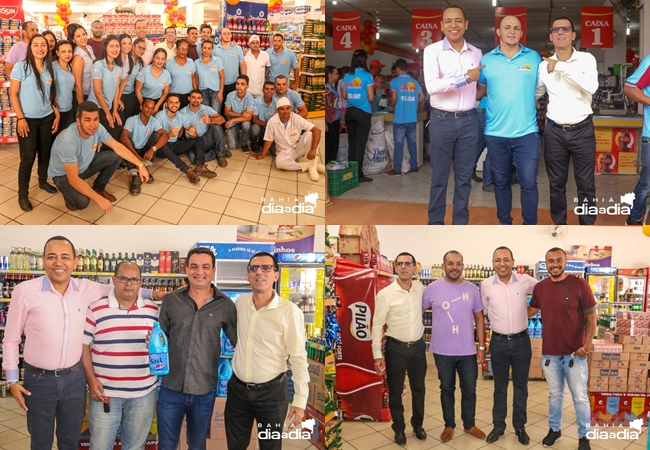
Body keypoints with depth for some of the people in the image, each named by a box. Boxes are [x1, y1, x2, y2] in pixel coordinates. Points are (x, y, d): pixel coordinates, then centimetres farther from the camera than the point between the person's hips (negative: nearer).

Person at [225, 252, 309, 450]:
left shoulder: (289, 311, -17)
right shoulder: (240, 303, -2)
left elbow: (299, 358, -14)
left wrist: (300, 400, -15)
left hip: (271, 392, -4)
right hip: (237, 388, 4)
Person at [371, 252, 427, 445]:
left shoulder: (420, 288, -1)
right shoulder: (385, 294, -14)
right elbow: (377, 325, -10)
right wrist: (377, 355, -13)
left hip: (418, 346, 4)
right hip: (396, 348, -3)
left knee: (418, 388, 16)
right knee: (395, 391, 9)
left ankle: (418, 425, 35)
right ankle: (399, 428, 27)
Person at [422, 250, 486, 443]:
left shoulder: (472, 289, 0)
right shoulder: (432, 288, -5)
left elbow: (479, 319, 5)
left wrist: (482, 346, 2)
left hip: (468, 351, 1)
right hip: (442, 351, -1)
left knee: (469, 390, 11)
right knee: (447, 389, 13)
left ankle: (469, 425, 29)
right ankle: (449, 425, 28)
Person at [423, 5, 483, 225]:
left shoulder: (476, 53, 7)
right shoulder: (432, 51, -6)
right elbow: (431, 86, -20)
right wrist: (465, 77, -20)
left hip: (468, 121, 3)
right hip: (442, 121, -3)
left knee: (464, 176, 8)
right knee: (439, 177, 4)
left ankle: (460, 224, 18)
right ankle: (435, 224, 15)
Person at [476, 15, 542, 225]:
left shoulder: (534, 57, 3)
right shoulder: (487, 60, 5)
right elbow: (481, 89, 15)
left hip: (526, 132, -1)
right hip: (496, 133, 2)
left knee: (528, 182, -3)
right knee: (501, 181, 12)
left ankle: (530, 227, 9)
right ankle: (504, 224, 25)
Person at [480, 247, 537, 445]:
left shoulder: (526, 281, -8)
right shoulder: (486, 285, -6)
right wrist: (496, 323, 7)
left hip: (521, 340, 0)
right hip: (498, 342, 0)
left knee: (521, 386, 11)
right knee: (500, 386, 11)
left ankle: (520, 427, 24)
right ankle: (498, 426, 24)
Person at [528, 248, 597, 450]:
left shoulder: (579, 285, -11)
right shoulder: (540, 287, 1)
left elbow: (591, 316, -7)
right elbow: (530, 311, 18)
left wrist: (587, 344, -14)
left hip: (574, 353, -3)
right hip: (549, 353, 3)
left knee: (580, 397, 6)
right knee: (554, 394, 17)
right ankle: (554, 429, 33)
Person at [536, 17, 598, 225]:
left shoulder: (586, 59, -6)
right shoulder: (544, 64, 4)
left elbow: (592, 86, -24)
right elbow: (535, 93, 19)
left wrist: (561, 67, -22)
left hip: (582, 130, -2)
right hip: (555, 131, 3)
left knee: (586, 184, 5)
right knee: (556, 183, 10)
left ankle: (587, 228, 16)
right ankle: (559, 226, 23)